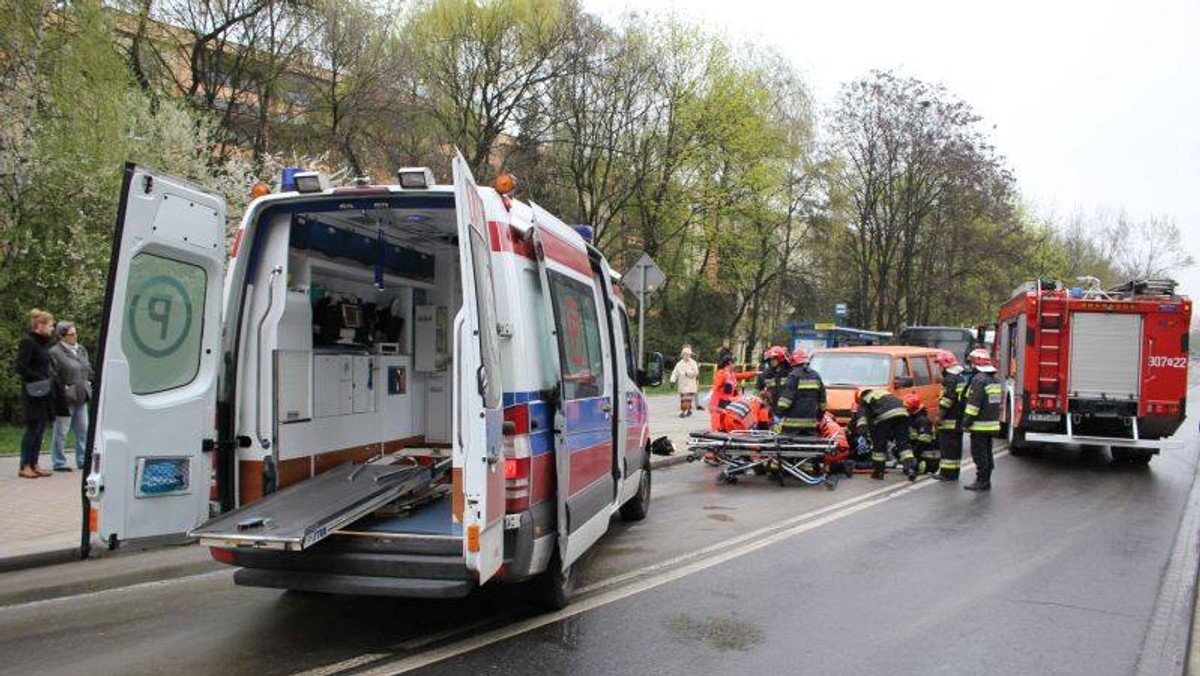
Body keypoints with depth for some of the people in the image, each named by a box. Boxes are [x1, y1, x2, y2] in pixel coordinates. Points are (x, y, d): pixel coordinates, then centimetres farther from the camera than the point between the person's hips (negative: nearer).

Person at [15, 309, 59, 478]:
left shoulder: (44, 342, 14)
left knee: (40, 429, 9)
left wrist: (52, 378, 8)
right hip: (33, 394, -8)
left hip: (45, 393, 8)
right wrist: (39, 379, -18)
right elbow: (20, 367, -16)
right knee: (33, 428, -4)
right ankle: (24, 466, 3)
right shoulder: (28, 342, -11)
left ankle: (34, 464, 16)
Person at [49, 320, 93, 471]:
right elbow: (53, 375, -16)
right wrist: (64, 388, -17)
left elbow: (88, 368, 23)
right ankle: (59, 463, 9)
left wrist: (89, 383, 11)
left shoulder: (81, 350, 13)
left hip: (81, 396, 8)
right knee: (61, 431, 0)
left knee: (83, 430, 11)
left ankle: (82, 461, 20)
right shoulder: (55, 352, -12)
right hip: (66, 398, -8)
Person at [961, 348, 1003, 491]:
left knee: (979, 454, -4)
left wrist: (967, 421, -16)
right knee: (987, 453, 14)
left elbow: (973, 404, -20)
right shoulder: (995, 380, 14)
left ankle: (981, 482, -2)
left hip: (980, 425, -9)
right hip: (993, 423, 9)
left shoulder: (979, 380, -17)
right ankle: (986, 481, 19)